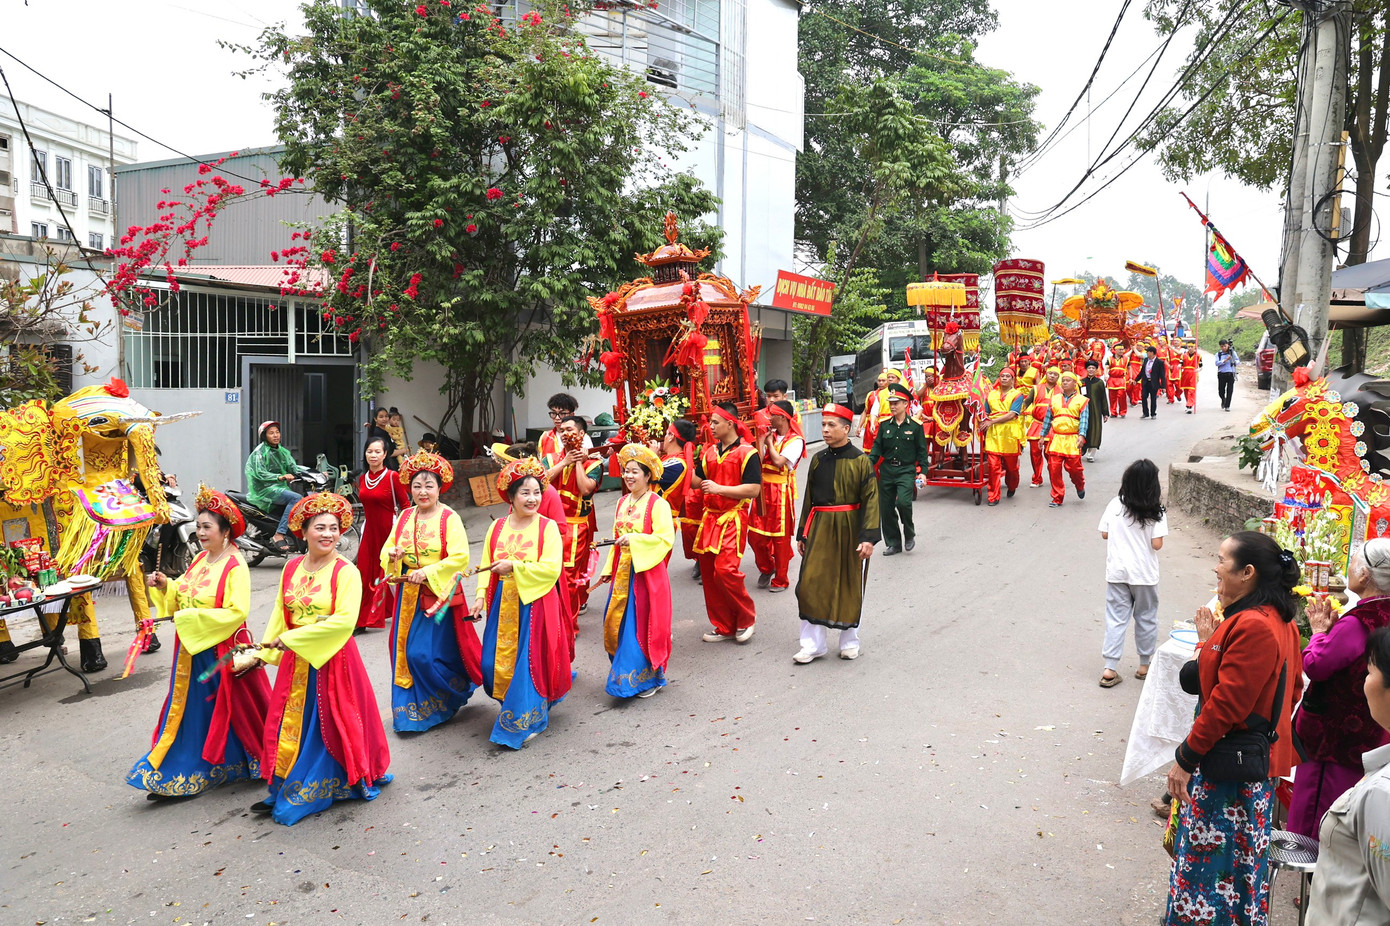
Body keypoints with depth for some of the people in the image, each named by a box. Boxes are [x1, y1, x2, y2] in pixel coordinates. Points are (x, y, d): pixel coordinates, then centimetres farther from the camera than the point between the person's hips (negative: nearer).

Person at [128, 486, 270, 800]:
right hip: (192, 650, 7)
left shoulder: (235, 566, -17)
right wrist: (165, 585, -2)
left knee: (230, 710, 6)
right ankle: (170, 775, 24)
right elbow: (184, 593, 18)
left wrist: (189, 618, -23)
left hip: (221, 651, -7)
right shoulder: (201, 559, 7)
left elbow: (237, 612, -25)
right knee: (188, 711, 13)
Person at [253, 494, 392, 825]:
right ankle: (284, 791, 26)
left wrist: (292, 638, -22)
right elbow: (280, 615, 11)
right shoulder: (291, 568, 4)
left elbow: (344, 621, -23)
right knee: (291, 725, 13)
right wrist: (265, 652, 5)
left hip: (333, 660, -5)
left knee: (333, 725, 5)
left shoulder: (345, 571, -14)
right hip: (296, 662, 5)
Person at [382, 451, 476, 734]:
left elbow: (460, 557, -17)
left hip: (439, 593, -6)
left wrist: (427, 572, -22)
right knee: (407, 652, 8)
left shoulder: (449, 518, -10)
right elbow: (388, 548, 11)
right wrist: (391, 554, -12)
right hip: (409, 594, 6)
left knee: (426, 654, -6)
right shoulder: (405, 516, 7)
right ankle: (411, 709, 22)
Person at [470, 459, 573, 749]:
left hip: (535, 604, -4)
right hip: (503, 605, 4)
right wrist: (481, 594, -5)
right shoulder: (497, 527, 6)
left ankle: (527, 721, 16)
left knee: (530, 661, -1)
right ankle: (512, 704, 34)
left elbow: (552, 569, -16)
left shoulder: (548, 527, -7)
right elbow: (486, 566, 9)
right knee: (493, 663, 6)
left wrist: (514, 567, -19)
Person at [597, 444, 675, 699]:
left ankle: (649, 679, 16)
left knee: (643, 627, 0)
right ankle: (625, 673, 26)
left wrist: (634, 539, -25)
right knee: (616, 624, 10)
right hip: (623, 573, 7)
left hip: (647, 572, -7)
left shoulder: (657, 504, -12)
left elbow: (666, 539, -19)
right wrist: (609, 568, 16)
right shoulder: (623, 502, 11)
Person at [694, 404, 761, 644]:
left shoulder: (747, 452, -8)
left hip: (733, 518, -7)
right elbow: (697, 480, 17)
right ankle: (724, 627, 19)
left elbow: (753, 489, -15)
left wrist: (719, 488, -17)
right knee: (708, 572, 7)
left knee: (725, 570, -17)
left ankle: (747, 617, 8)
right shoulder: (710, 452, 13)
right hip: (710, 516, 7)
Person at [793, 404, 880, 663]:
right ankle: (813, 644, 8)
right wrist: (802, 534, 11)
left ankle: (849, 641, 26)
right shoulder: (818, 460, 6)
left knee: (850, 586, 8)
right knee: (811, 583, -3)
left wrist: (869, 537, -19)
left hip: (849, 530, -3)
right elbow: (809, 499, 11)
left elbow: (871, 501, -11)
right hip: (820, 529, 4)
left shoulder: (860, 461, -7)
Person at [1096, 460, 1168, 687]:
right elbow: (1157, 544, -13)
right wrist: (1144, 536, 5)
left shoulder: (1115, 505, -5)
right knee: (1146, 618, 15)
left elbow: (1104, 534, 1)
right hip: (1144, 574, -1)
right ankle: (1145, 665, 27)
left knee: (1115, 619, 6)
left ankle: (1110, 668, 2)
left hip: (1116, 572, 2)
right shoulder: (1155, 512, -11)